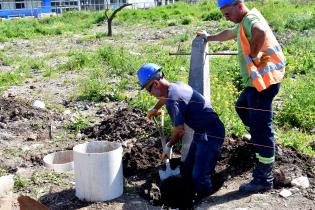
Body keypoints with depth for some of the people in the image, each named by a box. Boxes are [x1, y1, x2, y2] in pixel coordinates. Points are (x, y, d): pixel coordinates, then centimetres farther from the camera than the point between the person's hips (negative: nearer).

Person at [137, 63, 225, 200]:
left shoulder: (173, 100, -24)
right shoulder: (177, 85, 6)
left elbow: (180, 131, -19)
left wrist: (169, 146, 0)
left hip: (211, 135, -11)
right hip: (201, 132, 11)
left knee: (200, 176, -11)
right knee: (187, 170, 17)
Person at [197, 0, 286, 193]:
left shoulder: (250, 18, -15)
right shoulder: (243, 23, 17)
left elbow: (260, 32, -41)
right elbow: (229, 34, 39)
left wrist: (254, 55, -26)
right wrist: (209, 37, 51)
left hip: (264, 81, -11)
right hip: (257, 80, 11)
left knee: (261, 129, -8)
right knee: (242, 107, 31)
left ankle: (264, 180, -1)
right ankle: (259, 139, 46)